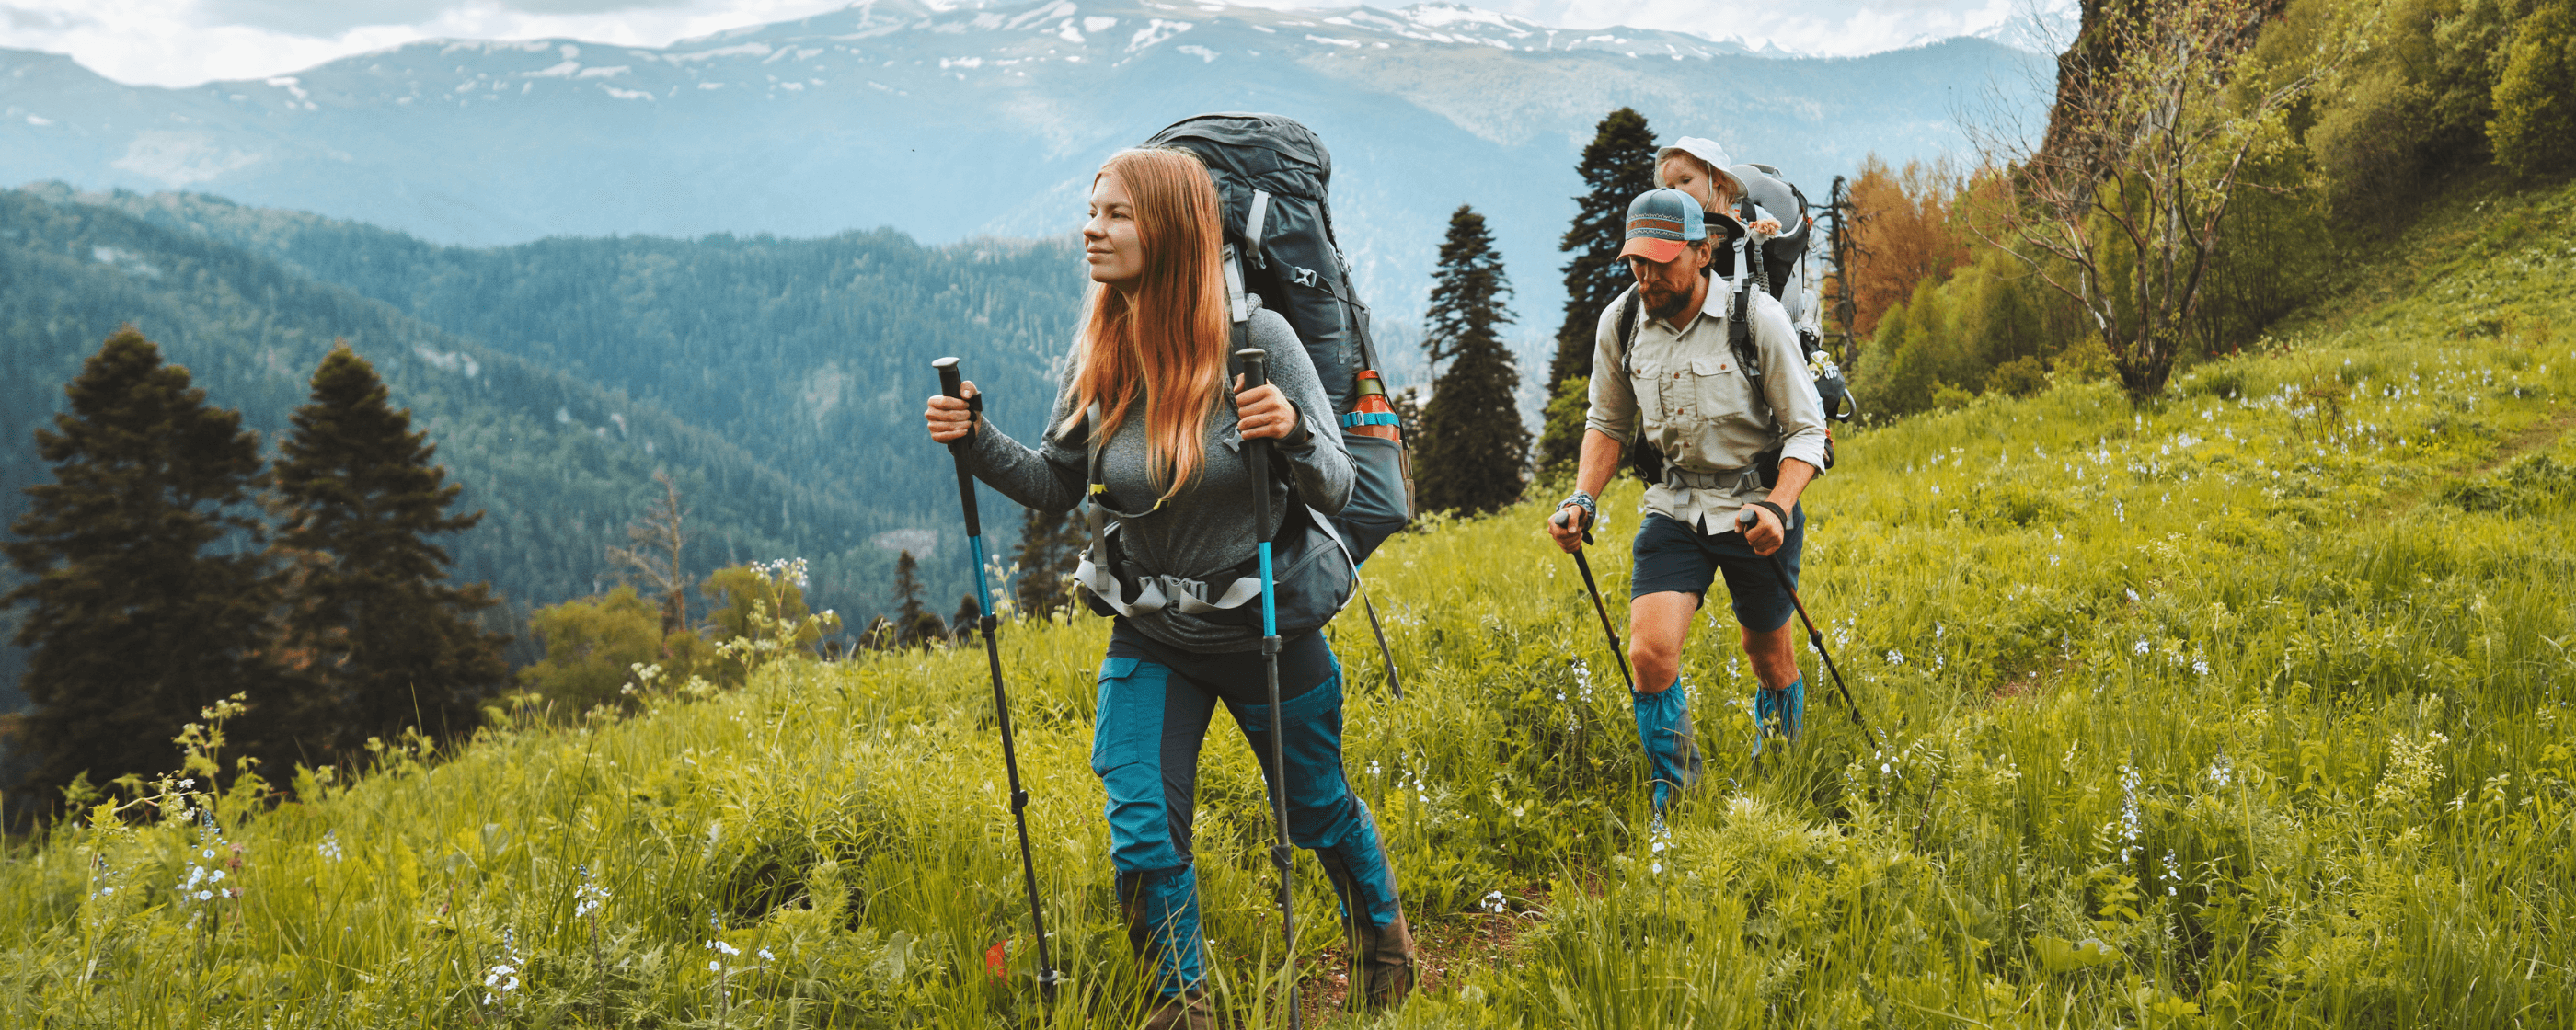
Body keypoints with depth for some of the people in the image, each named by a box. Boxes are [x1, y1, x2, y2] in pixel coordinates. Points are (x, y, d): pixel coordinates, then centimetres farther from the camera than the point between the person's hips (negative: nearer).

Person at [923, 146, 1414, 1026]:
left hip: (1268, 628, -2)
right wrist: (978, 443, -11)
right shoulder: (1099, 354, -7)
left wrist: (1294, 433, -37)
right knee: (1141, 835, -4)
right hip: (1149, 638, 3)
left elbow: (1335, 490, -16)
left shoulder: (1255, 335, -18)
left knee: (1317, 811, 18)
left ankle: (1383, 935, 49)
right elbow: (1060, 485, 6)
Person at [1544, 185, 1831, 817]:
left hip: (1758, 502, -2)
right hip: (1675, 505, 2)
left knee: (1769, 654, 14)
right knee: (1650, 653, -16)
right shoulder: (1619, 322, -6)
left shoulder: (1758, 317, -17)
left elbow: (1807, 431, -12)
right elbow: (1608, 424, 10)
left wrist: (1778, 508, -28)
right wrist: (1582, 500, -6)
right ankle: (1673, 797, 7)